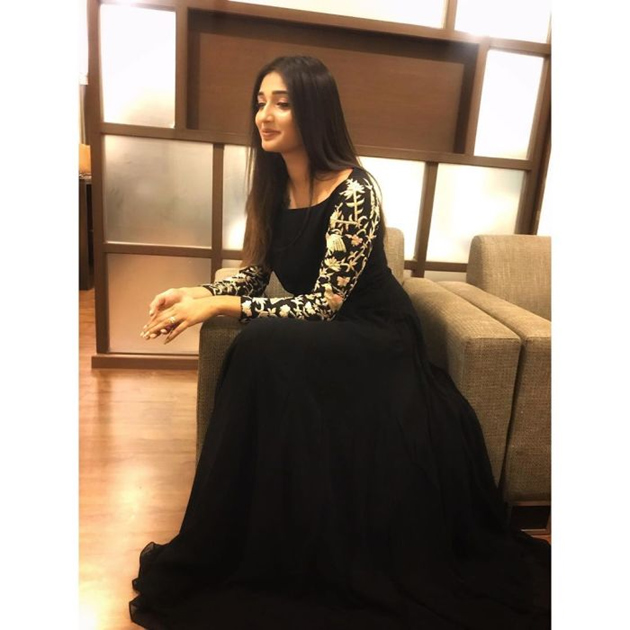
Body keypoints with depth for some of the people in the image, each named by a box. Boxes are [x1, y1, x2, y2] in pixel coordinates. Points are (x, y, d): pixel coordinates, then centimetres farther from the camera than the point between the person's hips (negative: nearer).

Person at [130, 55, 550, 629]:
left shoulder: (354, 192, -21)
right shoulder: (273, 185, 2)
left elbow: (323, 304, -23)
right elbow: (256, 275, 7)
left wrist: (220, 306, -25)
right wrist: (198, 293, -11)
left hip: (375, 344, -7)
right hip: (321, 345, 7)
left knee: (264, 347, -29)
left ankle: (221, 559, -12)